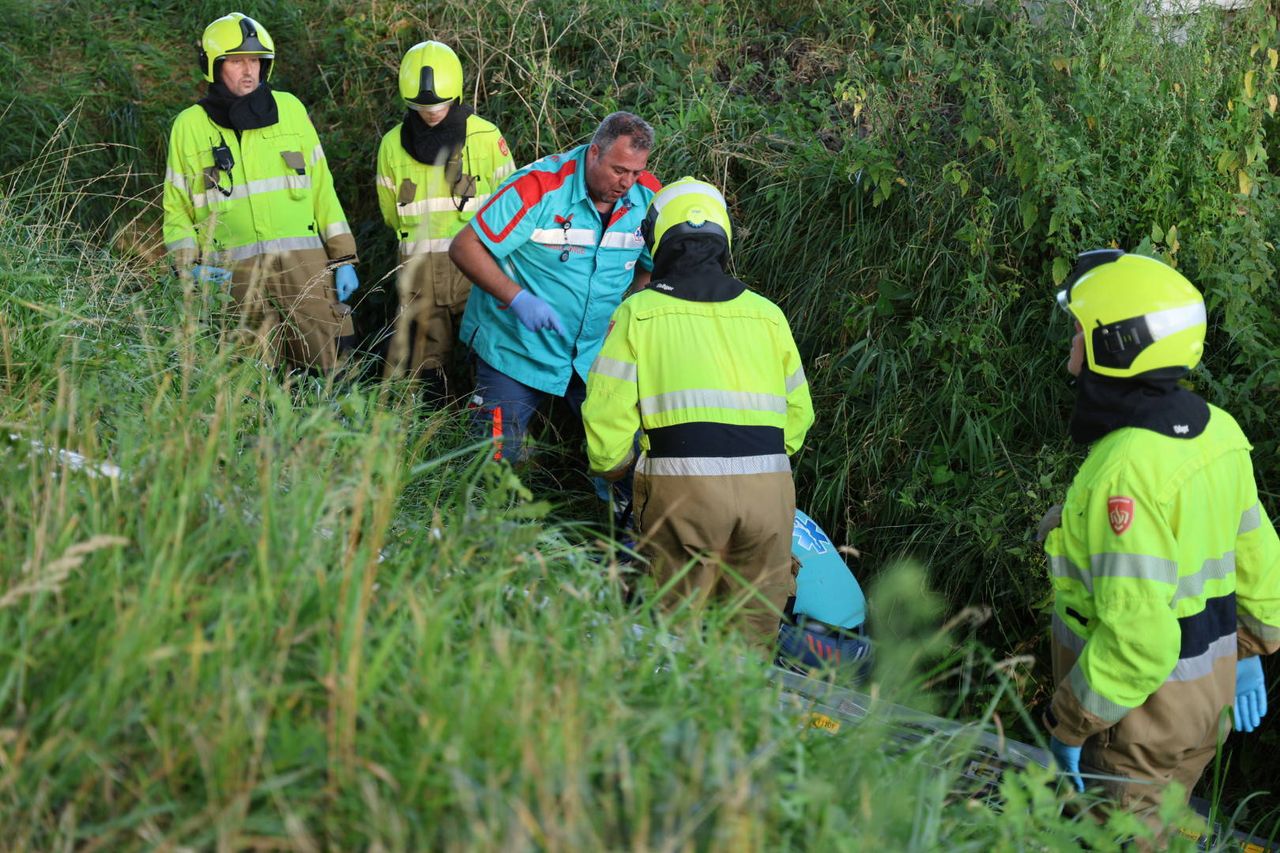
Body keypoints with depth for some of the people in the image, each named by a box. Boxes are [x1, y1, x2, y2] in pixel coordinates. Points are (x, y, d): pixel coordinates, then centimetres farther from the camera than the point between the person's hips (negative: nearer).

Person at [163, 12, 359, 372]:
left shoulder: (289, 108, 10)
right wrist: (190, 265, -4)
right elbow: (176, 208, 13)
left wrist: (343, 259, 6)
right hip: (235, 274, -1)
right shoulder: (189, 125, 8)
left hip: (303, 262, 1)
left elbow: (321, 186, 12)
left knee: (327, 368, -4)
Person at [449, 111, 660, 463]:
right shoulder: (540, 187, -21)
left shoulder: (648, 197, -7)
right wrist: (518, 298, -30)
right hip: (516, 351, -4)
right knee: (496, 460, 1)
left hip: (595, 356, 4)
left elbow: (652, 265, 11)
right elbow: (464, 247, -18)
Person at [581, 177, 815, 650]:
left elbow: (607, 411, 3)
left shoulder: (638, 312, 6)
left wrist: (610, 467, 22)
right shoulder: (767, 314, 17)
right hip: (770, 487, 3)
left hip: (683, 486, -3)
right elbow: (798, 412, 22)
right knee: (754, 638, 10)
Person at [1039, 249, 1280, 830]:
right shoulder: (1214, 430, 0)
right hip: (1208, 680, 9)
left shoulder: (1127, 468, -29)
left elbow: (1138, 637, -30)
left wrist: (1070, 727, -20)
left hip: (1143, 701, -9)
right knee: (1160, 825, 24)